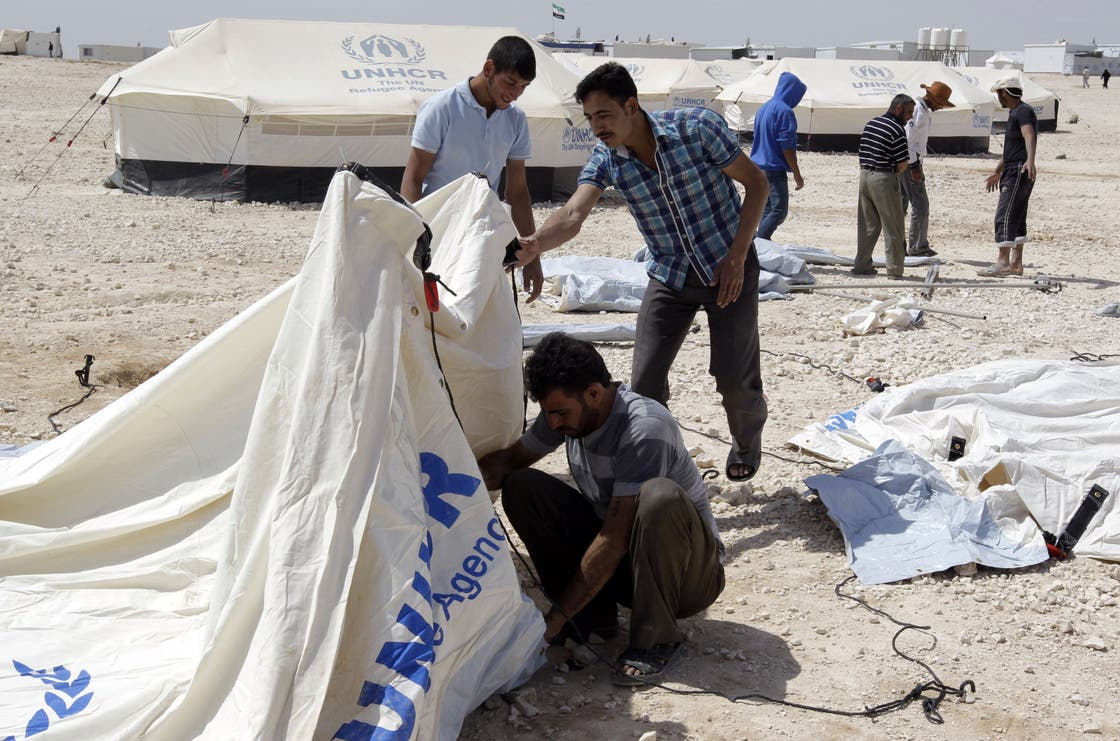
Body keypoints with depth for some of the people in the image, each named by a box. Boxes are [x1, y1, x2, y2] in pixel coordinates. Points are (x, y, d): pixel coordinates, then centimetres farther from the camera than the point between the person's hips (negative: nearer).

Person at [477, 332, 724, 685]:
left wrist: (554, 619, -26)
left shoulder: (645, 427, -29)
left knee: (658, 495, -38)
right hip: (612, 558, 6)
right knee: (522, 487, -10)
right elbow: (509, 461, 6)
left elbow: (617, 538, -30)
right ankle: (593, 615, -4)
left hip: (689, 570, -6)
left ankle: (654, 639, -21)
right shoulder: (569, 410, -7)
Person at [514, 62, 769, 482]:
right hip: (668, 276, 3)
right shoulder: (605, 160, -11)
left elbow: (757, 183, -12)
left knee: (734, 377, -1)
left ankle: (747, 440, 32)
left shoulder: (696, 128, -21)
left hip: (728, 269, -3)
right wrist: (534, 243, -48)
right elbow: (573, 215, -26)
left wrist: (737, 256, -18)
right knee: (645, 382, -6)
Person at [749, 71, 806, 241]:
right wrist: (797, 175, -11)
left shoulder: (763, 108, 14)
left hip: (758, 167, 9)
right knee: (779, 211, -8)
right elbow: (787, 146, -16)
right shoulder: (784, 111, -14)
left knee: (767, 210, 13)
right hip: (774, 168, -9)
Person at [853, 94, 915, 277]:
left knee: (867, 225, 14)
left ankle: (861, 265, 16)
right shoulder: (897, 129, -13)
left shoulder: (870, 124, 11)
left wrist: (866, 171, 14)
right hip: (884, 179, -7)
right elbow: (903, 163, -14)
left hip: (864, 175, 8)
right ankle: (894, 270, 3)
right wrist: (894, 173, 5)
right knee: (892, 228, 1)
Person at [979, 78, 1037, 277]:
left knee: (1004, 216, -15)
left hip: (1019, 172, -11)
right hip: (1012, 172, 11)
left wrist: (1030, 160, -49)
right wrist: (998, 172, 40)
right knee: (1017, 219, 12)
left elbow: (1029, 136, -32)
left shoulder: (1024, 112, -12)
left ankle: (1002, 263, -18)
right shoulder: (1014, 114, 20)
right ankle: (1016, 263, 16)